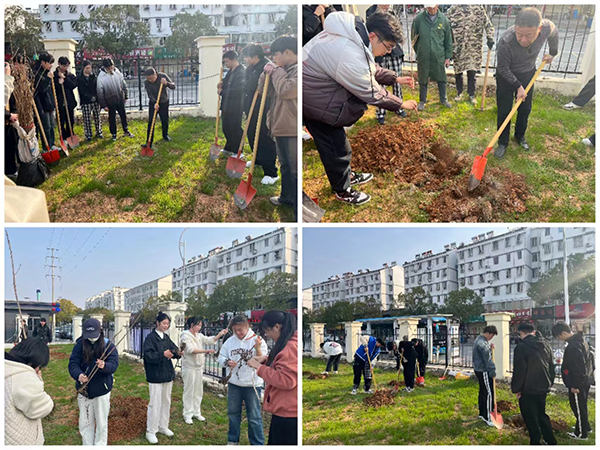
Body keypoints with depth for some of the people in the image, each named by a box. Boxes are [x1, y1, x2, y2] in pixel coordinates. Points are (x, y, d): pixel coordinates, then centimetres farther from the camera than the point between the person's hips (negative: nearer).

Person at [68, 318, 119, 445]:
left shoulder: (108, 345, -8)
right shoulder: (80, 345, -6)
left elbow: (114, 364, -16)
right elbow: (73, 363, -13)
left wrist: (104, 366, -40)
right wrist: (78, 375, -35)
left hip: (102, 390, -1)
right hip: (84, 390, 1)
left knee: (101, 424, 8)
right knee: (85, 423, 12)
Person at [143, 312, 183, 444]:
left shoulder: (166, 338, 11)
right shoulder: (150, 338, -11)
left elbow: (173, 349, 11)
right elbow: (148, 355, -20)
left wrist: (178, 353, -11)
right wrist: (163, 354, -31)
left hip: (168, 374, 8)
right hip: (155, 376, -7)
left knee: (166, 402, 15)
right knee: (155, 403, -6)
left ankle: (163, 426, 29)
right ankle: (150, 431, 4)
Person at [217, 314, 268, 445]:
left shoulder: (257, 341, -8)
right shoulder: (230, 341, 5)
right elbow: (221, 356, 10)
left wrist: (258, 348, -31)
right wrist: (227, 362, -11)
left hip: (252, 385, -5)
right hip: (234, 384, 5)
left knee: (254, 417, 1)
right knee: (233, 413, 18)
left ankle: (257, 444, 12)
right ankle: (232, 440, 33)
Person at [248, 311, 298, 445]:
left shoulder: (291, 347, -22)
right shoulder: (289, 344, 12)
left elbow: (285, 380, -25)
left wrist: (259, 367, -15)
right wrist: (266, 360, 9)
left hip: (288, 413, -11)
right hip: (285, 411, 11)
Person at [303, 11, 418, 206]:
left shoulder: (356, 34, -6)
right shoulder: (350, 58, -35)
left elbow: (371, 70, 13)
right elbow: (372, 94, -21)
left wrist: (395, 78, 5)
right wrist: (401, 104, -8)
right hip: (314, 101, -10)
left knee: (337, 140, 24)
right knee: (335, 146, 4)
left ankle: (346, 174, 44)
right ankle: (342, 190, 24)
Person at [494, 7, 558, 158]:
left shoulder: (548, 27, -31)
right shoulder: (506, 41, -41)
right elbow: (503, 68, -23)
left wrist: (552, 54, 13)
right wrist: (518, 86, -20)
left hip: (528, 73, 4)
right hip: (506, 76, -3)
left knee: (525, 108, 16)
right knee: (504, 111, 2)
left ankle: (520, 136, 39)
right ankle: (502, 143, 22)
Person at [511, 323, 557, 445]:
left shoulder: (521, 347, -18)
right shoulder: (546, 344, 4)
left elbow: (518, 371, -18)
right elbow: (551, 367, 13)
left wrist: (516, 389, -8)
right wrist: (549, 383, 21)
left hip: (528, 390, -7)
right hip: (543, 388, 7)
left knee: (531, 419, 5)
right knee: (542, 414, 22)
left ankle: (536, 442, 11)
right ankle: (551, 442, 26)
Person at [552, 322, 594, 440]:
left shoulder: (573, 346, -25)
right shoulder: (581, 341, 8)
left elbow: (578, 368, -26)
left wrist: (575, 385, -20)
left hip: (578, 384, -10)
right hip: (585, 381, 10)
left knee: (578, 408, 4)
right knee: (582, 407, 23)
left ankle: (581, 433, 15)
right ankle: (586, 427, 37)